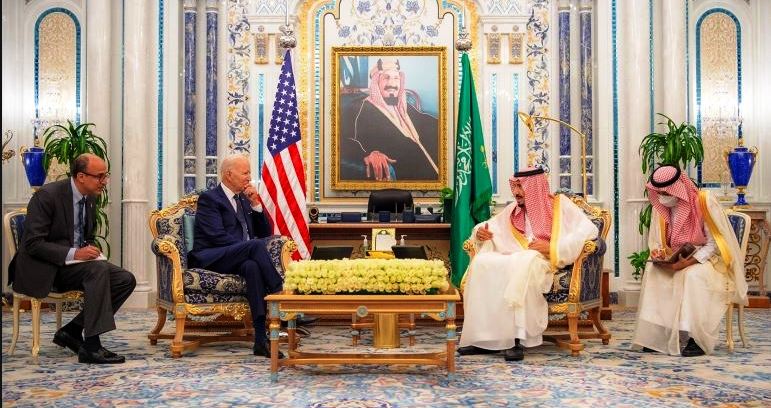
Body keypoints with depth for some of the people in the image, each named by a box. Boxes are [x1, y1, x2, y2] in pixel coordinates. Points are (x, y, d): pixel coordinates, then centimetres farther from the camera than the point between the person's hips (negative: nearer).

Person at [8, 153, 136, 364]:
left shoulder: (90, 198, 8)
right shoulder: (47, 195, -16)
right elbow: (33, 244, -19)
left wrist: (90, 250, -2)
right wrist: (73, 253, -27)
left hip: (77, 261, 8)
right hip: (45, 269, -8)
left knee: (126, 280, -10)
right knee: (99, 270, -32)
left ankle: (72, 331, -5)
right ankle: (91, 346, -30)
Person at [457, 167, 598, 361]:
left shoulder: (559, 205, 8)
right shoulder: (513, 210, 22)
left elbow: (589, 230, -4)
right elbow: (489, 226, 29)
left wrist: (551, 247, -13)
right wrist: (481, 232, 3)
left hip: (545, 262, -5)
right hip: (514, 259, 5)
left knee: (523, 263, -39)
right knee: (481, 262, -24)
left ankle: (518, 339, -38)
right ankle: (481, 337, -25)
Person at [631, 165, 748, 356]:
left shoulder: (704, 202, -15)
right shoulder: (661, 208, 1)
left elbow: (714, 244, -15)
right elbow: (657, 242, 10)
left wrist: (688, 262, -26)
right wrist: (659, 253, -14)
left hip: (708, 260, -5)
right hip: (676, 260, 5)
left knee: (693, 275, -36)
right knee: (652, 271, -23)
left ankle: (698, 340, -27)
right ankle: (655, 335, -21)